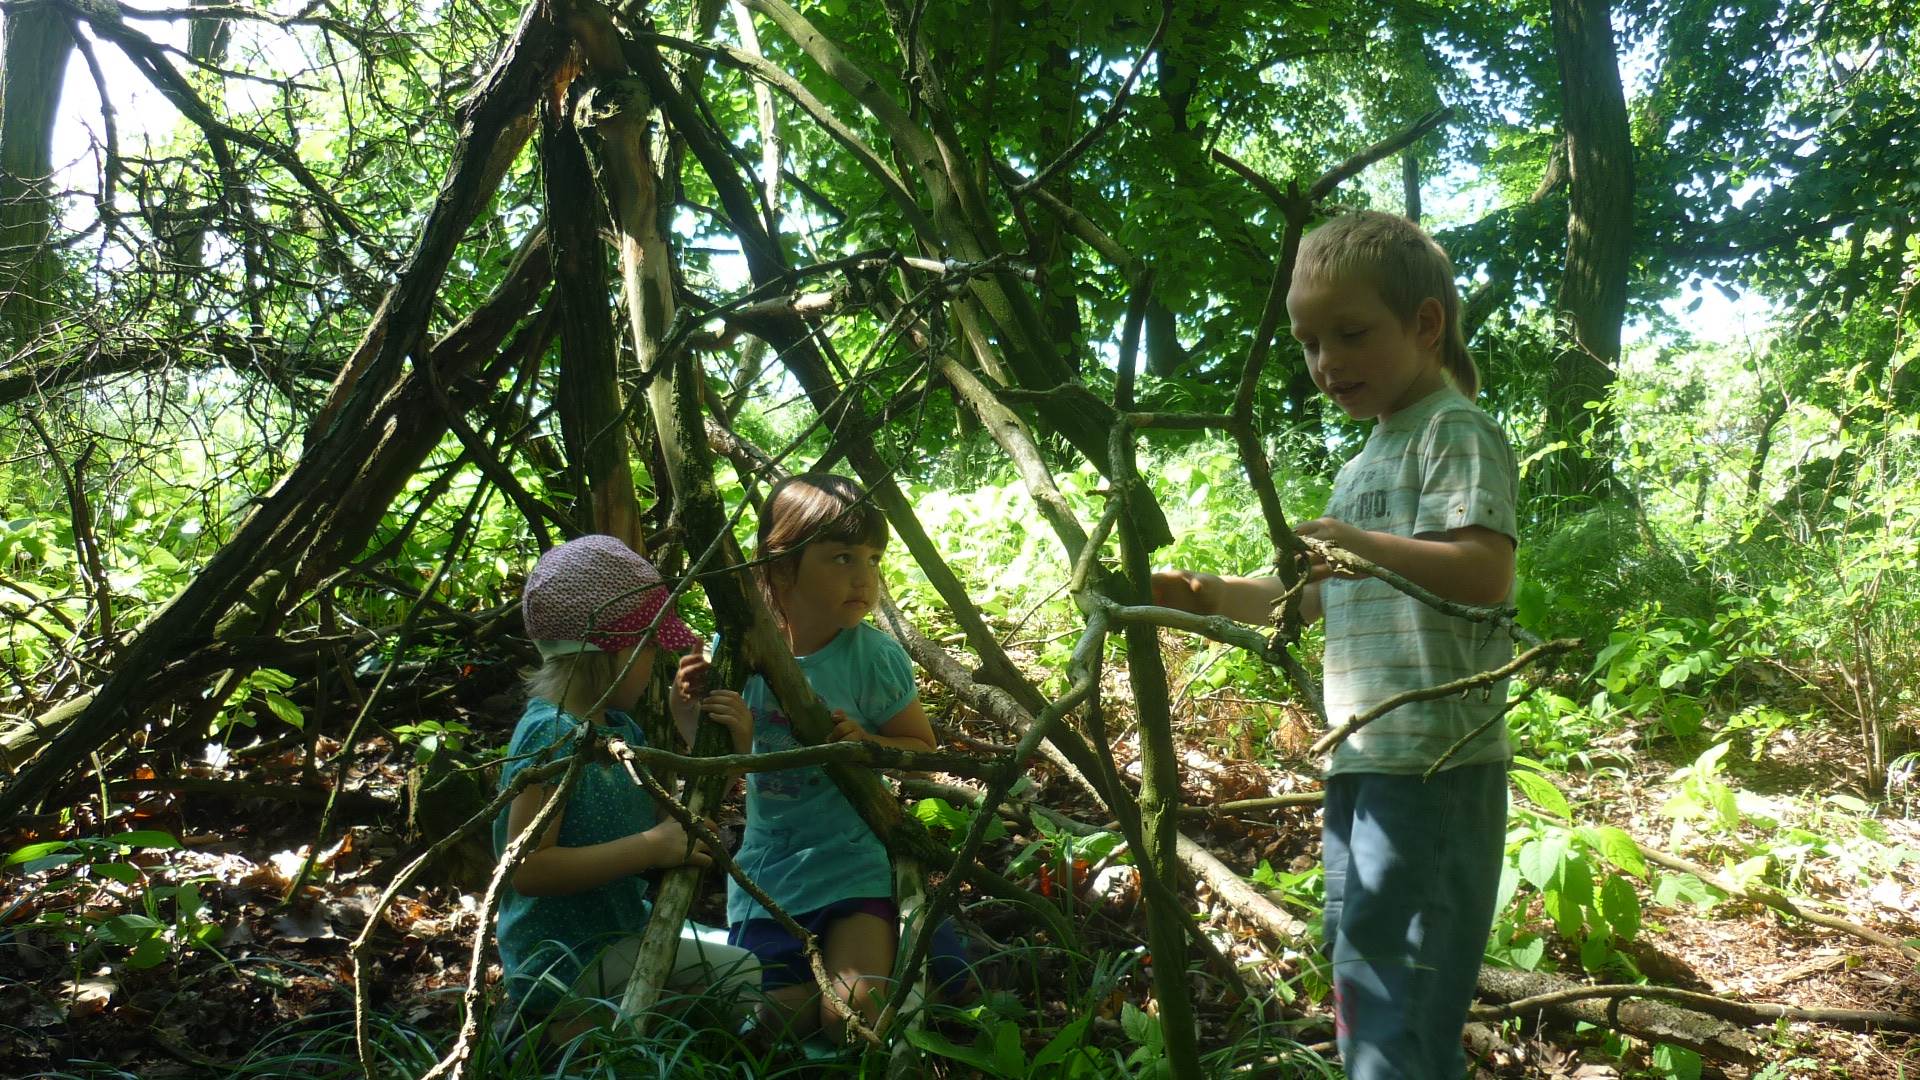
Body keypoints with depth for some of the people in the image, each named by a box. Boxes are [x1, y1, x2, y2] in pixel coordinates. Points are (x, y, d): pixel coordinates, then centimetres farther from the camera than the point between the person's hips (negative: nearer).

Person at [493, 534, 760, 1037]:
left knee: (754, 965, 16)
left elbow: (676, 822, 13)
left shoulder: (620, 730, 8)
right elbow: (526, 869, -26)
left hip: (625, 933, 9)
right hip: (569, 964, -9)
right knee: (753, 984, -11)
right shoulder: (553, 735, -19)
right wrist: (651, 847, -27)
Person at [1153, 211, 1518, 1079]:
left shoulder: (1455, 432, -7)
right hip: (1360, 755, 9)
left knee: (1395, 981, -8)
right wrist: (1209, 596, 16)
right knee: (1356, 957, 16)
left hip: (1434, 758, -9)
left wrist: (1366, 544, -34)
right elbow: (1325, 594, 24)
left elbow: (1488, 572, -21)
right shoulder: (1363, 465, 20)